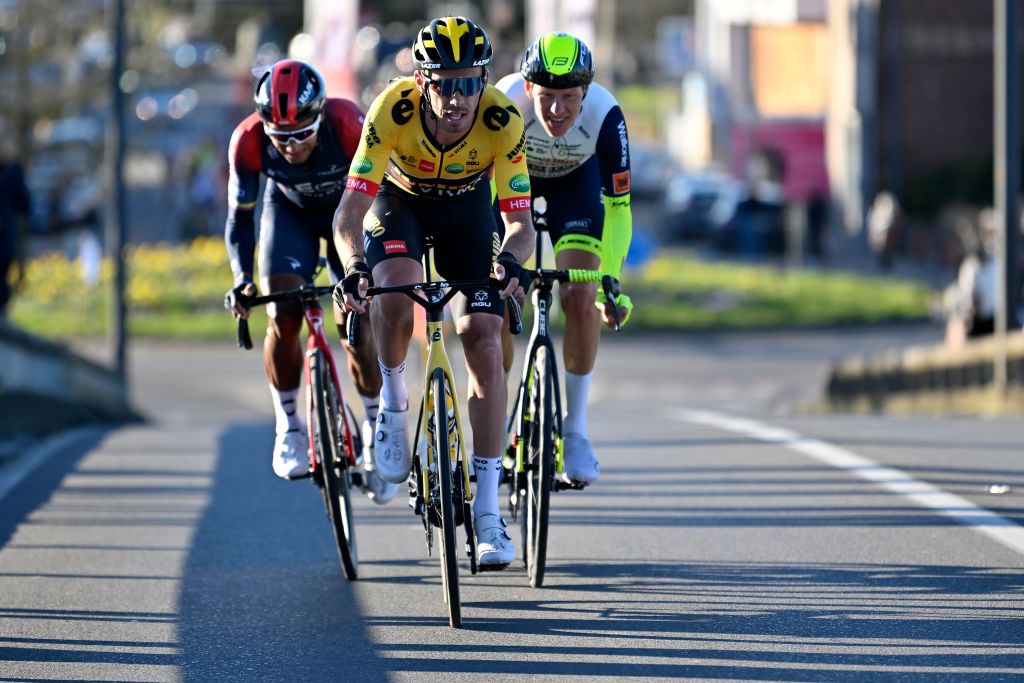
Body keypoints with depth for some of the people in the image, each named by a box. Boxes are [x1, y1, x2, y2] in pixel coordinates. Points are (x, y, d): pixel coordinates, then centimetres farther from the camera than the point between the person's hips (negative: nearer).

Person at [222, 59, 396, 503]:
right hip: (290, 211, 1)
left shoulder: (348, 126, -38)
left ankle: (377, 431, 10)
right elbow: (239, 216, -18)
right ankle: (288, 429, 1)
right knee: (282, 317, -17)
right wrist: (241, 277, -32)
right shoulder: (248, 142, -32)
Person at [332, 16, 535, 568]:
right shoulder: (393, 109, -35)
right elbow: (349, 212, -36)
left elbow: (520, 221, -30)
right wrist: (354, 267, -56)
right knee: (396, 291, -33)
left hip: (467, 207, 1)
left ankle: (487, 511, -8)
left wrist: (510, 260, -52)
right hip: (399, 199, -1)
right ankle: (392, 402, -2)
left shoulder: (502, 120, -32)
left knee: (483, 342, -13)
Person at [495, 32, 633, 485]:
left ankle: (574, 430, -1)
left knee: (579, 297, -15)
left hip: (575, 177, 0)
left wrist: (611, 282, -30)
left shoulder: (605, 115, -36)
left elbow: (618, 206, -26)